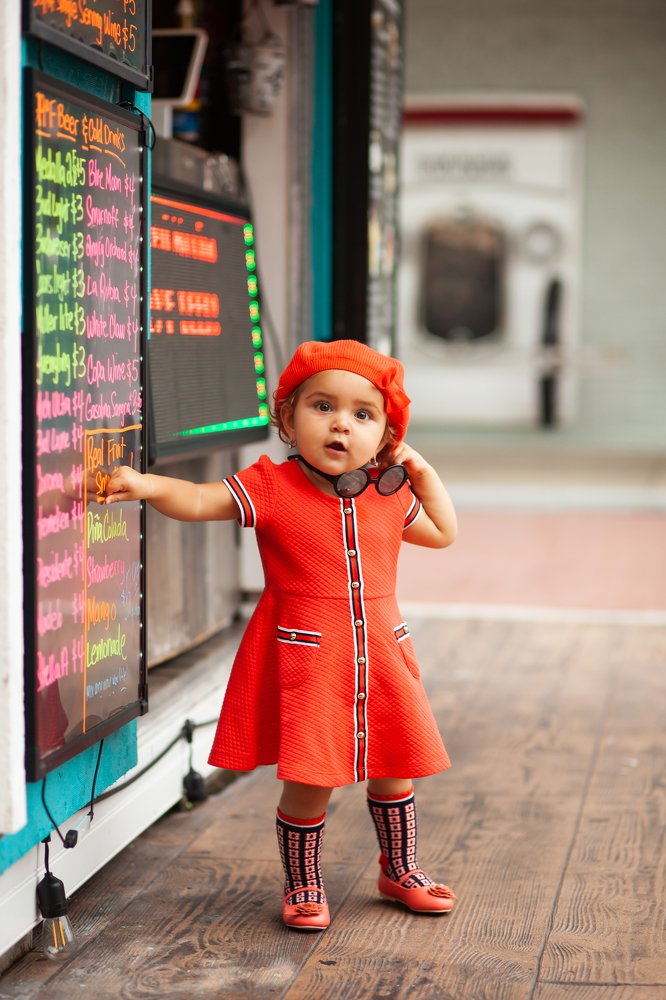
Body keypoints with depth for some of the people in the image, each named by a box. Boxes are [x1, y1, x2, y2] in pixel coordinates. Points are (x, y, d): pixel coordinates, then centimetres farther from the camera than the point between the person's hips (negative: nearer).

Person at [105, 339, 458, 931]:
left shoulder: (388, 494, 5)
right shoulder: (272, 488, -9)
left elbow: (443, 532, 20)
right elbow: (199, 501, -18)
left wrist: (422, 471, 8)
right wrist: (149, 485, -37)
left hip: (379, 657, 5)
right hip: (304, 661, -5)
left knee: (394, 772, 16)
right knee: (308, 782, -3)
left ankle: (401, 871, 38)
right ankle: (303, 887, 19)